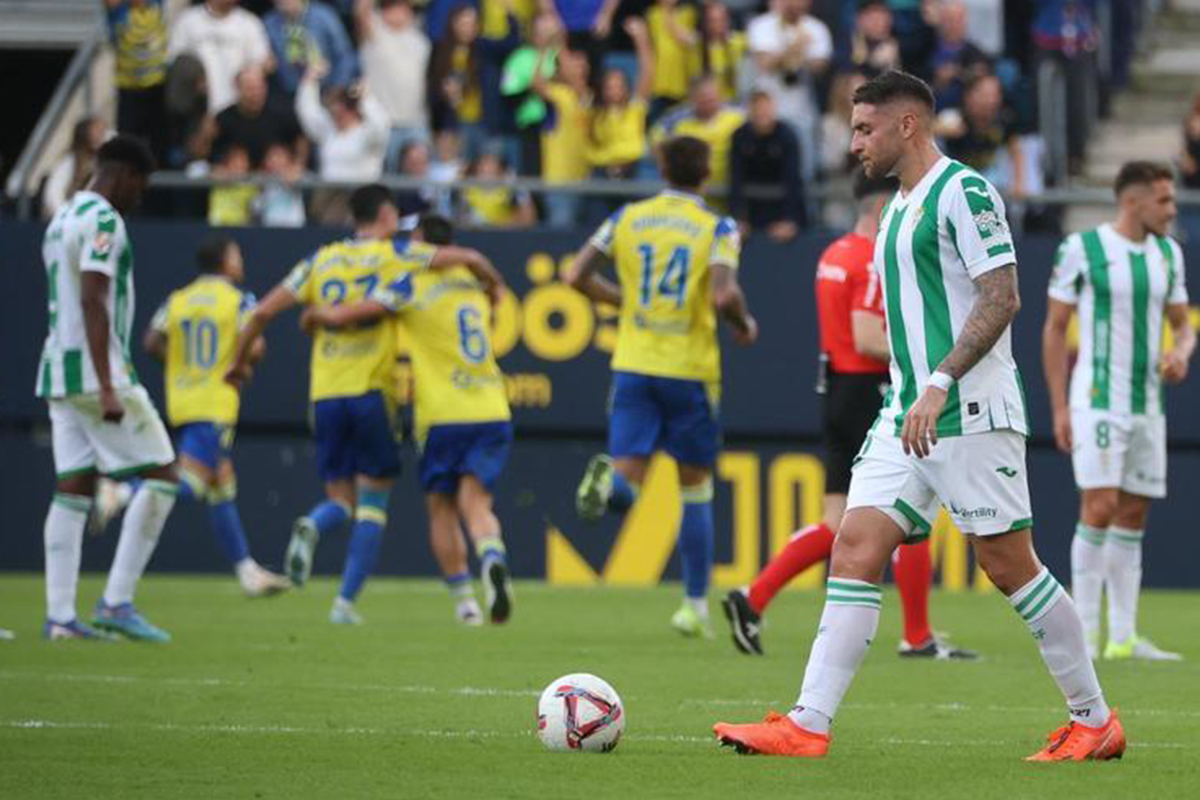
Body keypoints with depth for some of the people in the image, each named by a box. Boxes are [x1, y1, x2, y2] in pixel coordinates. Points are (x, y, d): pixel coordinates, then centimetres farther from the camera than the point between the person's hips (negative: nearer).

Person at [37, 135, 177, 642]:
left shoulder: (61, 220, 19)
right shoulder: (103, 220, -11)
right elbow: (93, 304, -19)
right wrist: (108, 388, -23)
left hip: (58, 373, 9)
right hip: (94, 371, -9)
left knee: (74, 490, 7)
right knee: (161, 477, -4)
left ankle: (59, 615, 1)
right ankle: (117, 602, -8)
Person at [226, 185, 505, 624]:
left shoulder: (320, 261, 11)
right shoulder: (395, 255, 2)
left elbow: (263, 312, 6)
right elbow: (469, 258, -2)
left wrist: (240, 362, 20)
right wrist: (493, 287, 20)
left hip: (324, 395, 3)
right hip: (370, 391, -3)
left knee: (340, 499, 13)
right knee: (373, 501, 7)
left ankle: (312, 526, -23)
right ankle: (346, 601, -3)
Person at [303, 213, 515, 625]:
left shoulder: (412, 286, -3)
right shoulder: (473, 285, 14)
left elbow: (342, 316, -6)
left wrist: (315, 314, 15)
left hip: (442, 417, -4)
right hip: (492, 413, 4)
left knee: (442, 509, 11)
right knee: (475, 504, -2)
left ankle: (464, 602, 7)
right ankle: (492, 558, -34)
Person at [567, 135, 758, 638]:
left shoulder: (628, 219, 6)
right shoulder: (717, 228, -5)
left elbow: (576, 276, 3)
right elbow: (723, 295, -20)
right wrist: (744, 325, 1)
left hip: (633, 365, 2)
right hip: (691, 369, -2)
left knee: (628, 479, -2)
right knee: (695, 489, 13)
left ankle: (608, 481, -40)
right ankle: (696, 605, 17)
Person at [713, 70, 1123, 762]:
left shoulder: (963, 192, -10)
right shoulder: (899, 208, 19)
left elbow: (1001, 298, -18)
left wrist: (940, 383, -25)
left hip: (971, 412, -9)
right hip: (909, 414, 9)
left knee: (1008, 563, -4)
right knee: (856, 549, -2)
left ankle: (1096, 722, 8)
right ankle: (808, 726, -7)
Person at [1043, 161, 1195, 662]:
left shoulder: (1167, 253, 10)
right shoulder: (1082, 249, -7)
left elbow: (1182, 325, 17)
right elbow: (1054, 328, -4)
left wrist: (1181, 354, -8)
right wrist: (1059, 408, -8)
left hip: (1147, 404, 6)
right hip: (1097, 402, -6)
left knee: (1133, 517, 7)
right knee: (1099, 508, -14)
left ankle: (1122, 638, 11)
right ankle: (1084, 634, -9)